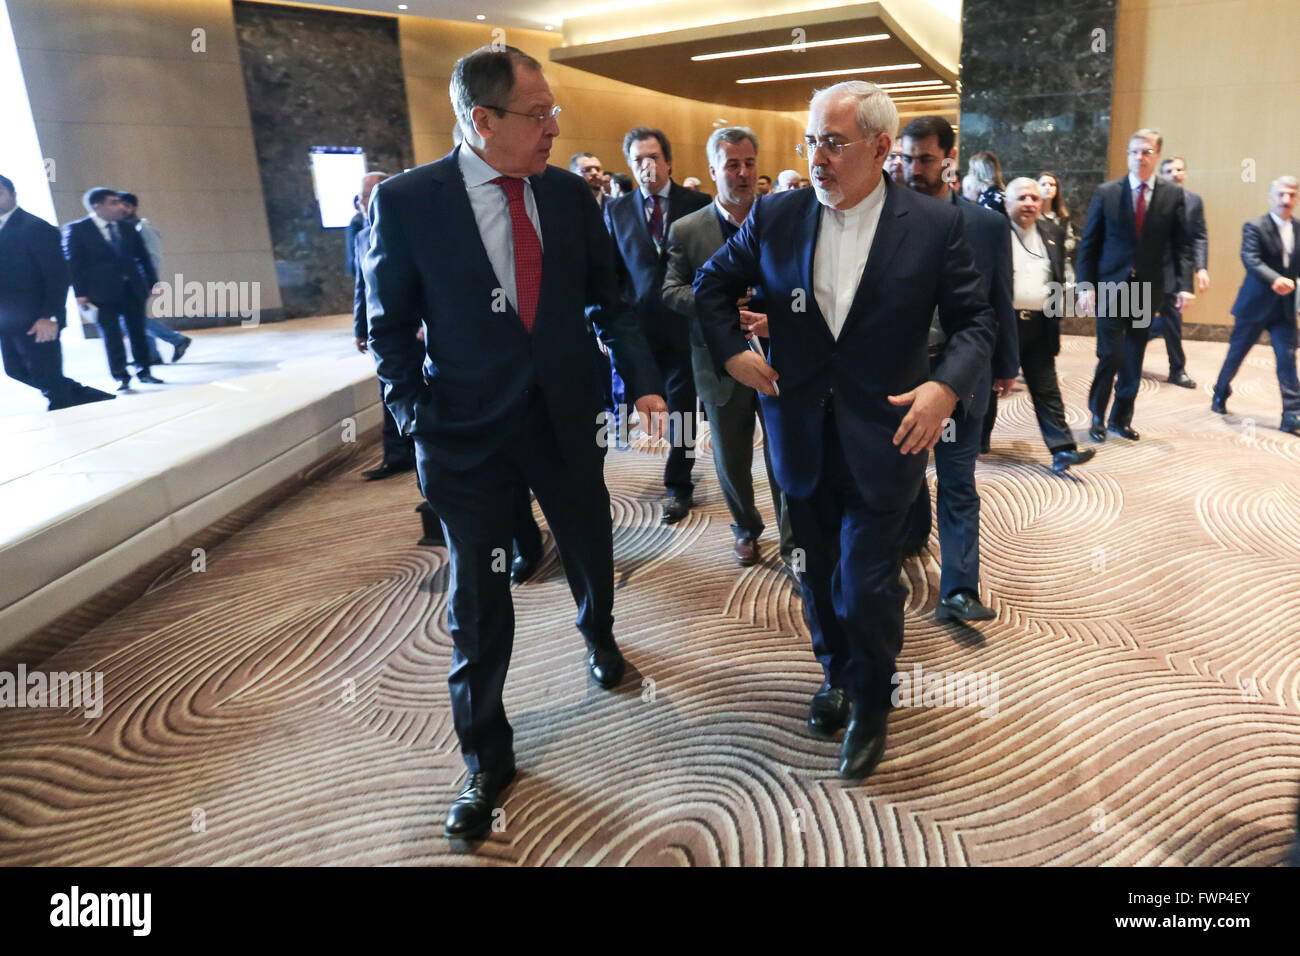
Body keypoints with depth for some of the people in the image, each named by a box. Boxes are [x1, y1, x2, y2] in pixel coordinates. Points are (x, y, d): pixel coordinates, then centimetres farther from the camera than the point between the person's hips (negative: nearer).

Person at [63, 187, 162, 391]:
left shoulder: (128, 229, 9)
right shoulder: (76, 229, -3)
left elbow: (143, 257, 14)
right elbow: (73, 264, -5)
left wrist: (153, 283, 7)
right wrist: (80, 293, -11)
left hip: (133, 289, 4)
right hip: (104, 291, -4)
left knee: (138, 332, 8)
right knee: (111, 336, -1)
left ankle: (144, 371, 20)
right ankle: (121, 377, 6)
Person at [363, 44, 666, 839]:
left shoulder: (572, 194, 0)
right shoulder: (406, 201, -9)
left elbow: (608, 300, 6)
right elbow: (391, 328, -2)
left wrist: (643, 379, -6)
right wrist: (419, 422, -9)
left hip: (570, 418, 3)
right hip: (470, 433, -2)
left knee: (591, 552, 21)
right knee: (479, 601, 7)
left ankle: (599, 634, 56)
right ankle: (487, 756, 28)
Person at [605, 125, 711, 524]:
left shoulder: (697, 203, 1)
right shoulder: (616, 210, 7)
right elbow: (611, 270, 7)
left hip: (685, 322, -1)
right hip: (641, 323, 2)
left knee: (681, 405, 6)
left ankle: (677, 487, 18)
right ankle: (679, 479, 23)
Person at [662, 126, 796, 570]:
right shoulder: (686, 230, 1)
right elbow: (671, 289, -1)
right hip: (722, 363, 1)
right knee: (731, 459, 15)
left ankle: (792, 544, 17)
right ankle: (746, 529, 38)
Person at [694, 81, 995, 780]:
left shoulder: (934, 224, -7)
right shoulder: (776, 216, -1)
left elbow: (974, 320, -1)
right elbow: (713, 283, 12)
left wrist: (948, 385, -19)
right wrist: (731, 351, -3)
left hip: (882, 438, -3)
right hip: (800, 432, 3)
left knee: (867, 584, 0)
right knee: (819, 572, 17)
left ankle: (870, 706, 28)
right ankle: (837, 674, 44)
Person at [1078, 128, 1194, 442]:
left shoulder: (1173, 195, 3)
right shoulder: (1106, 192, -1)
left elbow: (1182, 245, 3)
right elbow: (1088, 243, -1)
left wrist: (1185, 284, -9)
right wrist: (1085, 285, -8)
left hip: (1147, 289, 2)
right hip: (1111, 286, -2)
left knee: (1134, 359, 9)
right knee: (1111, 355, -6)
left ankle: (1121, 418, 21)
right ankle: (1098, 414, 13)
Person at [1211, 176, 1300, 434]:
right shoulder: (1255, 227, -9)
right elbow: (1250, 259, -24)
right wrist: (1275, 280, -38)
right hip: (1255, 305, -3)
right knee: (1236, 353, 11)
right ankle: (1220, 395, 33)